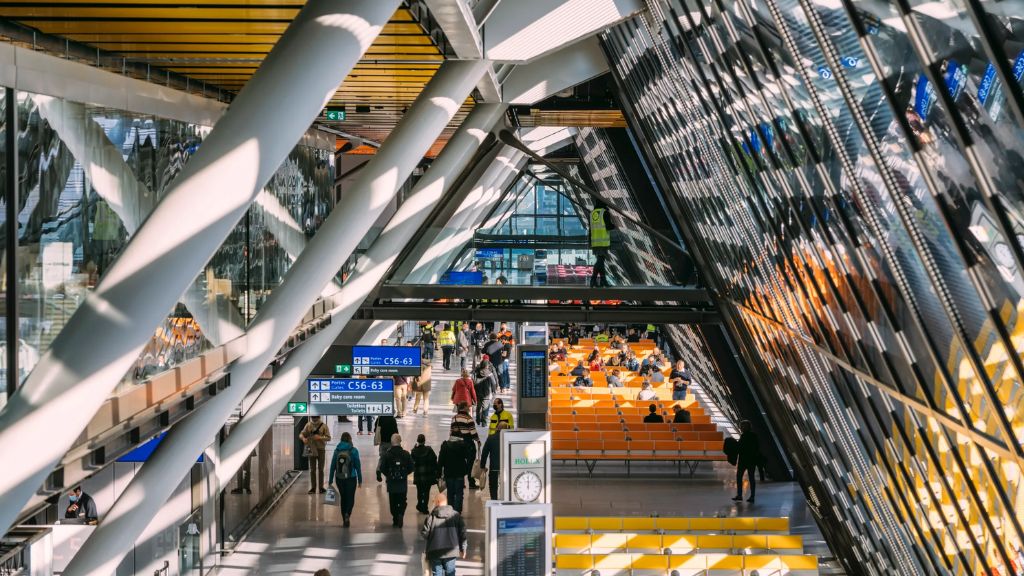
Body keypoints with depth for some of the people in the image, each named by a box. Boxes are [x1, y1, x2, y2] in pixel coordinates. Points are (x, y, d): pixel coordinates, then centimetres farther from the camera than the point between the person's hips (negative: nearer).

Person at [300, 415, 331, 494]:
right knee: (312, 470, 5)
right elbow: (301, 434, 4)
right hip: (311, 450, 2)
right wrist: (303, 438, -19)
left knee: (320, 469, 4)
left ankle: (321, 487, 10)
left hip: (321, 450, -2)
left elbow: (328, 438, -7)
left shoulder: (324, 426, -4)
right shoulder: (308, 425, 3)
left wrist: (320, 437, -23)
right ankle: (313, 488, 9)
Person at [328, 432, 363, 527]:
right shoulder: (353, 451, -8)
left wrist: (330, 480, 7)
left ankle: (344, 520, 17)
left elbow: (333, 466, 1)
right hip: (351, 479, -3)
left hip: (339, 479, 3)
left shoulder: (337, 451, -1)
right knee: (350, 498, 6)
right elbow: (358, 466, -6)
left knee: (343, 498, 15)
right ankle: (347, 514, -22)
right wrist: (360, 480, 2)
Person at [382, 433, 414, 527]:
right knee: (402, 502, 11)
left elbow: (383, 468, -5)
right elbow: (411, 468, -2)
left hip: (391, 483, -1)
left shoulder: (387, 455, -10)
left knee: (393, 503, 11)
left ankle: (395, 520, 10)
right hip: (403, 483, 1)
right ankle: (400, 514, -15)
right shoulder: (406, 454, -7)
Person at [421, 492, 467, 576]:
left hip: (435, 551, -1)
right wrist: (463, 548, 11)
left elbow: (425, 533, -6)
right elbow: (462, 532, 2)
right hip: (451, 551, 1)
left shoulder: (431, 516, -7)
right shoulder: (456, 515, 0)